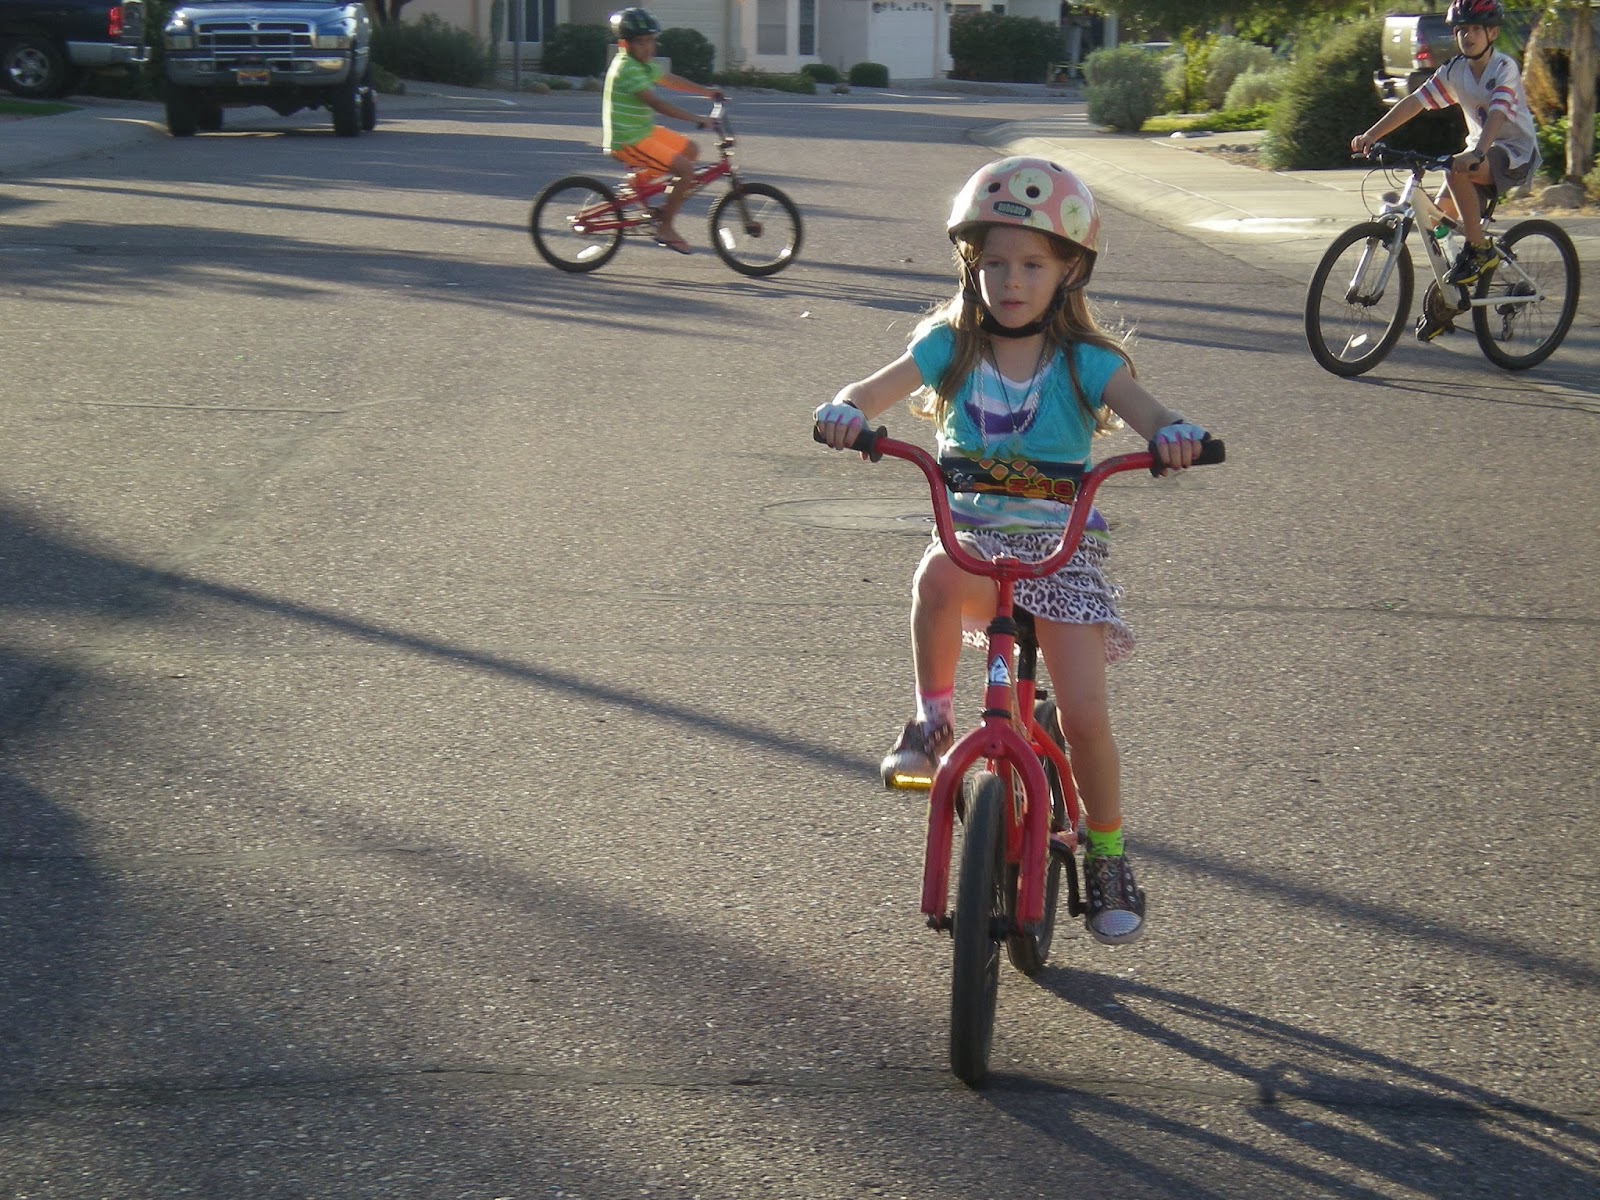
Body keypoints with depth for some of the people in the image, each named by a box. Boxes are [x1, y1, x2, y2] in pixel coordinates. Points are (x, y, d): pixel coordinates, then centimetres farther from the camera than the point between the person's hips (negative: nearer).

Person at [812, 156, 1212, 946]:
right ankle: (932, 717, -12)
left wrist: (1172, 433, -44)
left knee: (1084, 713, -10)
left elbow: (1140, 407, -20)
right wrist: (846, 411, -36)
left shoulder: (1085, 361, -4)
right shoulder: (952, 346, 0)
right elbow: (881, 387, -12)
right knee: (937, 577, -37)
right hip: (973, 531, 1)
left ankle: (1107, 857, 13)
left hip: (1062, 543, -1)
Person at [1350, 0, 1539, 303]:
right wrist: (1371, 134, -16)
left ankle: (1480, 250, -20)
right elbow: (1415, 102, -5)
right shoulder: (1454, 71, 0)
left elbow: (1497, 113, -33)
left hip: (1516, 152, -7)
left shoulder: (1504, 68, -17)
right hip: (1479, 150, 7)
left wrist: (1476, 153, -49)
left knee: (1457, 172, -34)